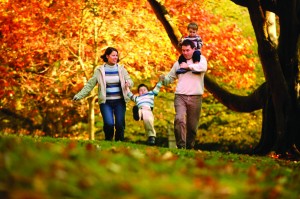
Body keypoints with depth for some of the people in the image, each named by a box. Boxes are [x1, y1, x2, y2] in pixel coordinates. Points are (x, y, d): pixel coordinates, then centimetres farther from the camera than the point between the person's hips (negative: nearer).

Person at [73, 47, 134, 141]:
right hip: (106, 102, -2)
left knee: (120, 124, -6)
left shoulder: (121, 69, 7)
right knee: (109, 124, -16)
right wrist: (79, 95, -5)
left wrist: (129, 83, -21)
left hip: (119, 101, 2)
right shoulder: (99, 70, 2)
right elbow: (90, 84, 3)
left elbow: (130, 81, 4)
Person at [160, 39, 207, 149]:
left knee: (192, 125, 4)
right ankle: (181, 146, -23)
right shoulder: (179, 63, 18)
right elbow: (170, 77, 22)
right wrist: (164, 79, -1)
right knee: (179, 120, -21)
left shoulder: (200, 59, 9)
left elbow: (203, 67, -15)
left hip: (195, 97, -1)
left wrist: (188, 66, -7)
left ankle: (190, 147, 16)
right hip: (180, 96, 1)